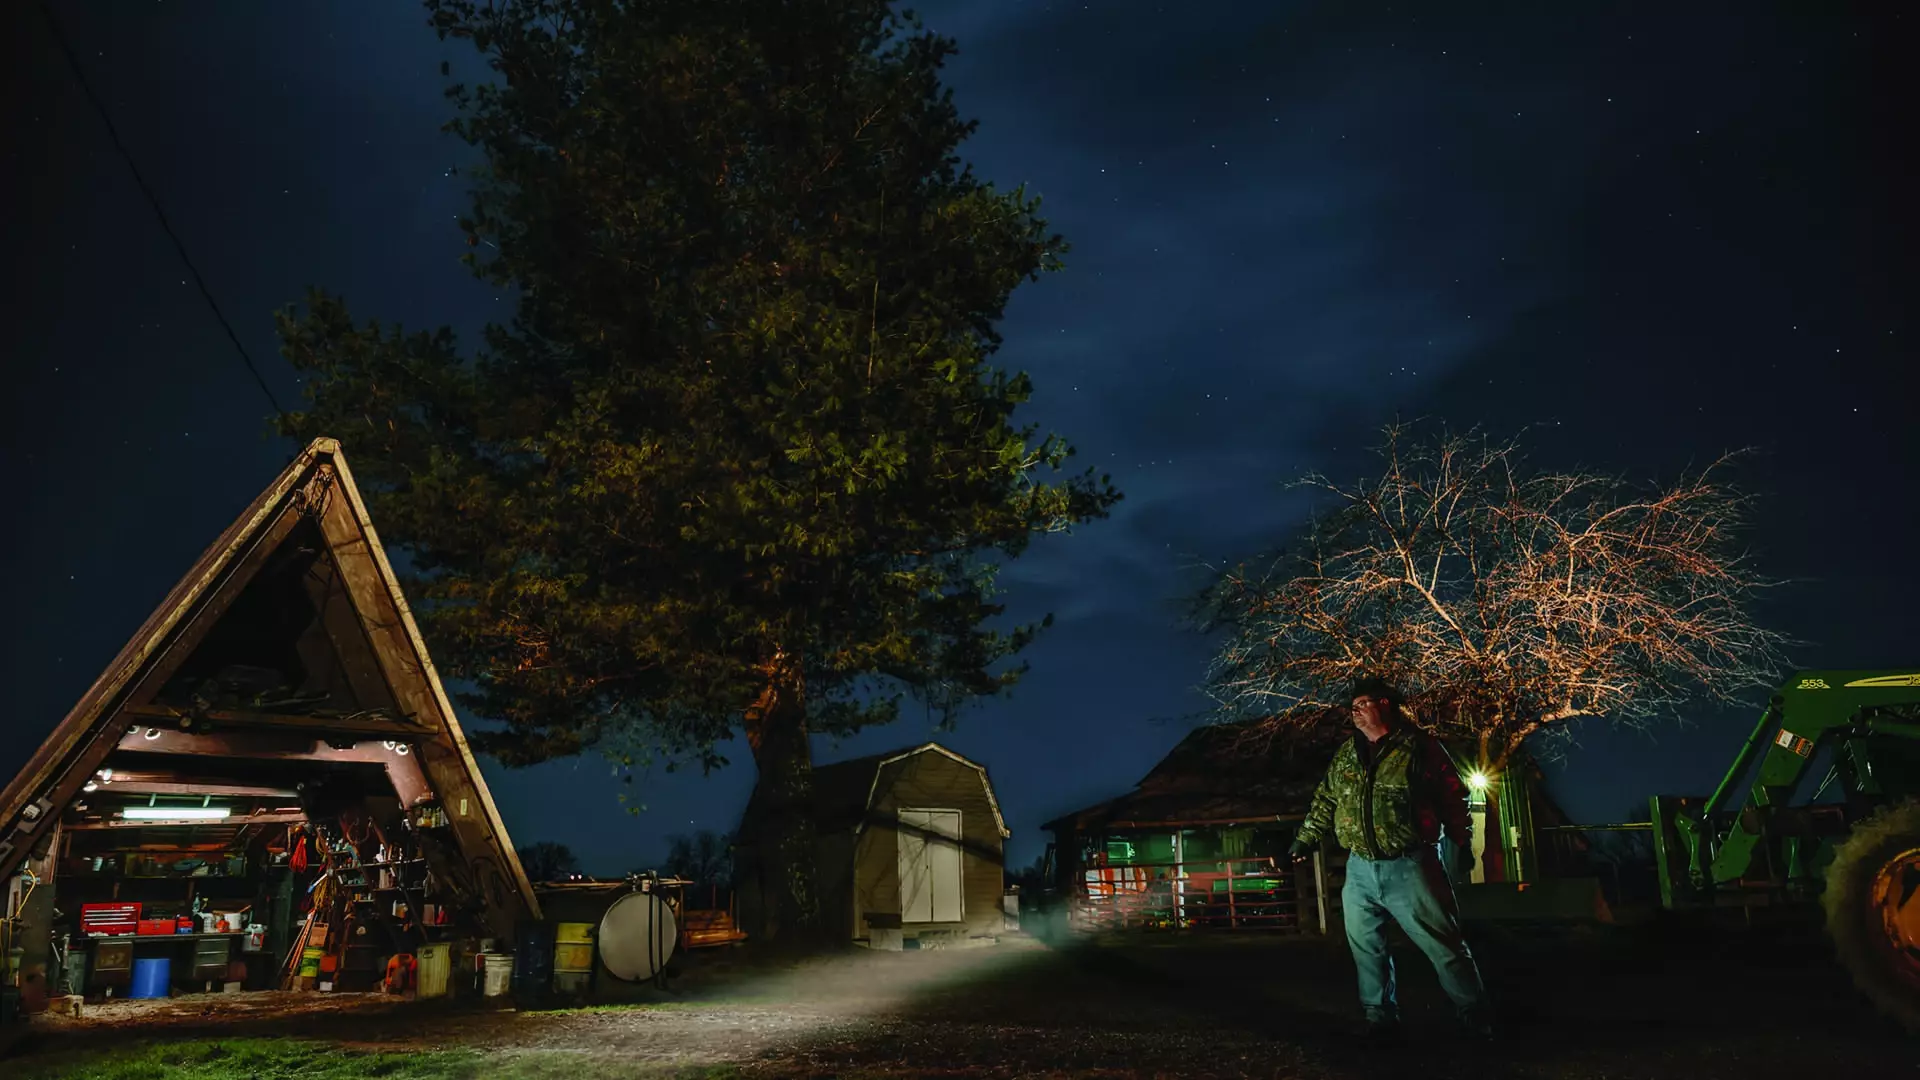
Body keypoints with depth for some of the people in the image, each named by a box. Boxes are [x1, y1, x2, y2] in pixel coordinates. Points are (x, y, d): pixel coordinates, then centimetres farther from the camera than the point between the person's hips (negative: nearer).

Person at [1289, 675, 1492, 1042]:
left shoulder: (1418, 746, -4)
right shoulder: (1346, 754, 12)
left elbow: (1453, 797, -3)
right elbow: (1325, 801, 20)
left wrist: (1462, 842, -7)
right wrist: (1304, 840, 22)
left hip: (1409, 868, -5)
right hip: (1360, 871, 5)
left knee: (1444, 947, -1)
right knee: (1366, 949, 9)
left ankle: (1476, 1021, 12)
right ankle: (1380, 1021, 21)